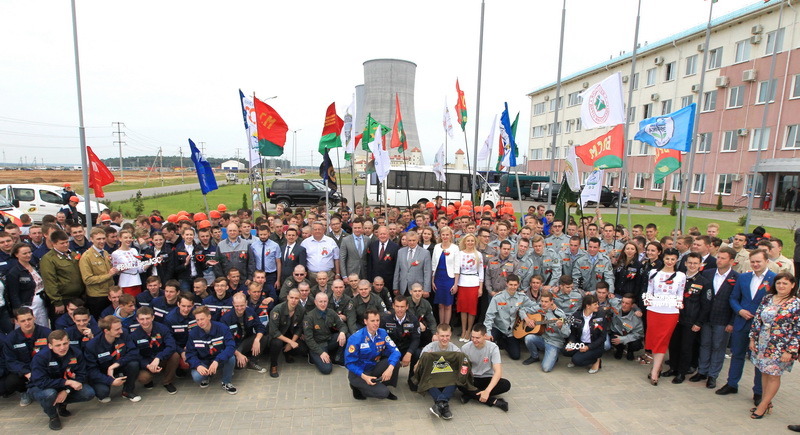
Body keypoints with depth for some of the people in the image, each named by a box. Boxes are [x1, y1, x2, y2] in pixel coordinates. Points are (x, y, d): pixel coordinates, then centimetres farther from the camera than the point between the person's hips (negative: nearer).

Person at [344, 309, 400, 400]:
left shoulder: (382, 333, -8)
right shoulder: (356, 338, -21)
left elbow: (394, 351, -14)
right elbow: (349, 363, -16)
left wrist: (390, 368, -32)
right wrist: (364, 377, -27)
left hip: (374, 368, 5)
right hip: (358, 372, -5)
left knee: (395, 361, -18)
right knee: (383, 393, -23)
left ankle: (382, 385, 3)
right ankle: (358, 387, 3)